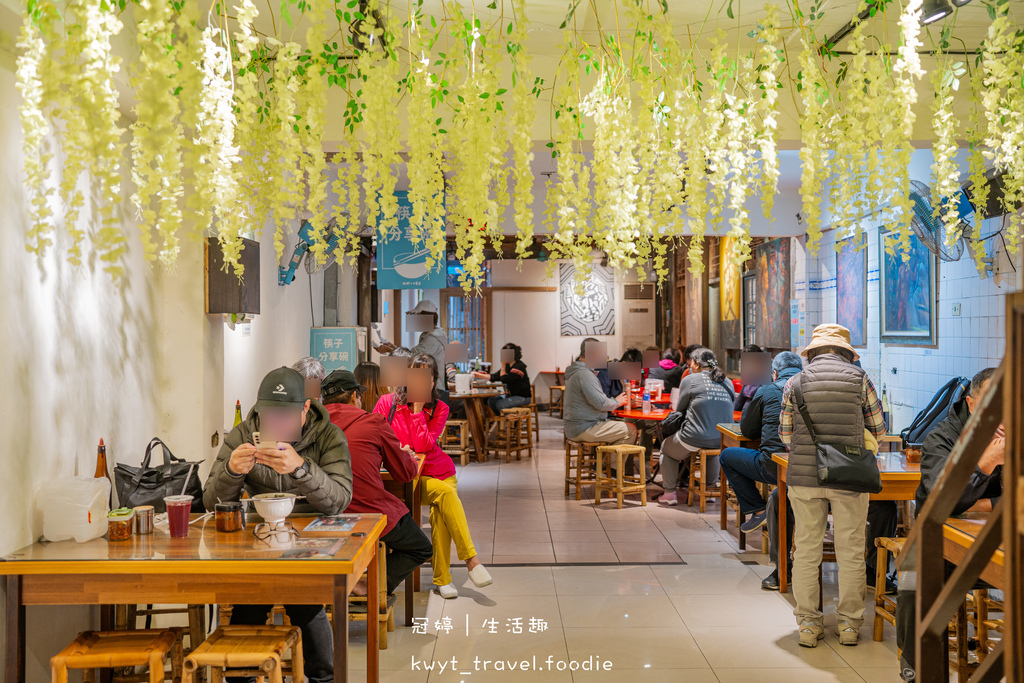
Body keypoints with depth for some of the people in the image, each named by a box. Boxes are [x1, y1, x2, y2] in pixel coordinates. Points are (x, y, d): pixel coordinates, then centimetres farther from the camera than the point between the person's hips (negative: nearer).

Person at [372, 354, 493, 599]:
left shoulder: (439, 408, 0)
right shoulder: (387, 402, 0)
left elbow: (423, 447, -12)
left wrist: (418, 409, -15)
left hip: (437, 471, 2)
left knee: (440, 512, -30)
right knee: (445, 492, -32)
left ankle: (442, 578, -18)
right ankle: (471, 559, -30)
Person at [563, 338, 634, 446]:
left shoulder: (574, 371, 14)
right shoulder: (585, 375, -19)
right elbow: (601, 403, -21)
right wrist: (617, 402, -3)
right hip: (585, 430, -10)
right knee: (631, 430, -7)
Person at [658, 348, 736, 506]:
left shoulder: (690, 380, -6)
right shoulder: (727, 382, 8)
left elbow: (679, 409, 3)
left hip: (695, 440, -5)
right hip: (723, 442, 6)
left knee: (666, 448, 23)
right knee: (712, 452, 41)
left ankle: (670, 493, 23)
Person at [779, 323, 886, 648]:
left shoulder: (795, 382, 3)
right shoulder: (861, 380, 1)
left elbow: (785, 434, 10)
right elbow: (877, 431, 9)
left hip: (804, 476, 1)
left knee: (806, 550, 8)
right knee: (851, 552, 9)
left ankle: (808, 624, 13)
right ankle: (849, 624, 16)